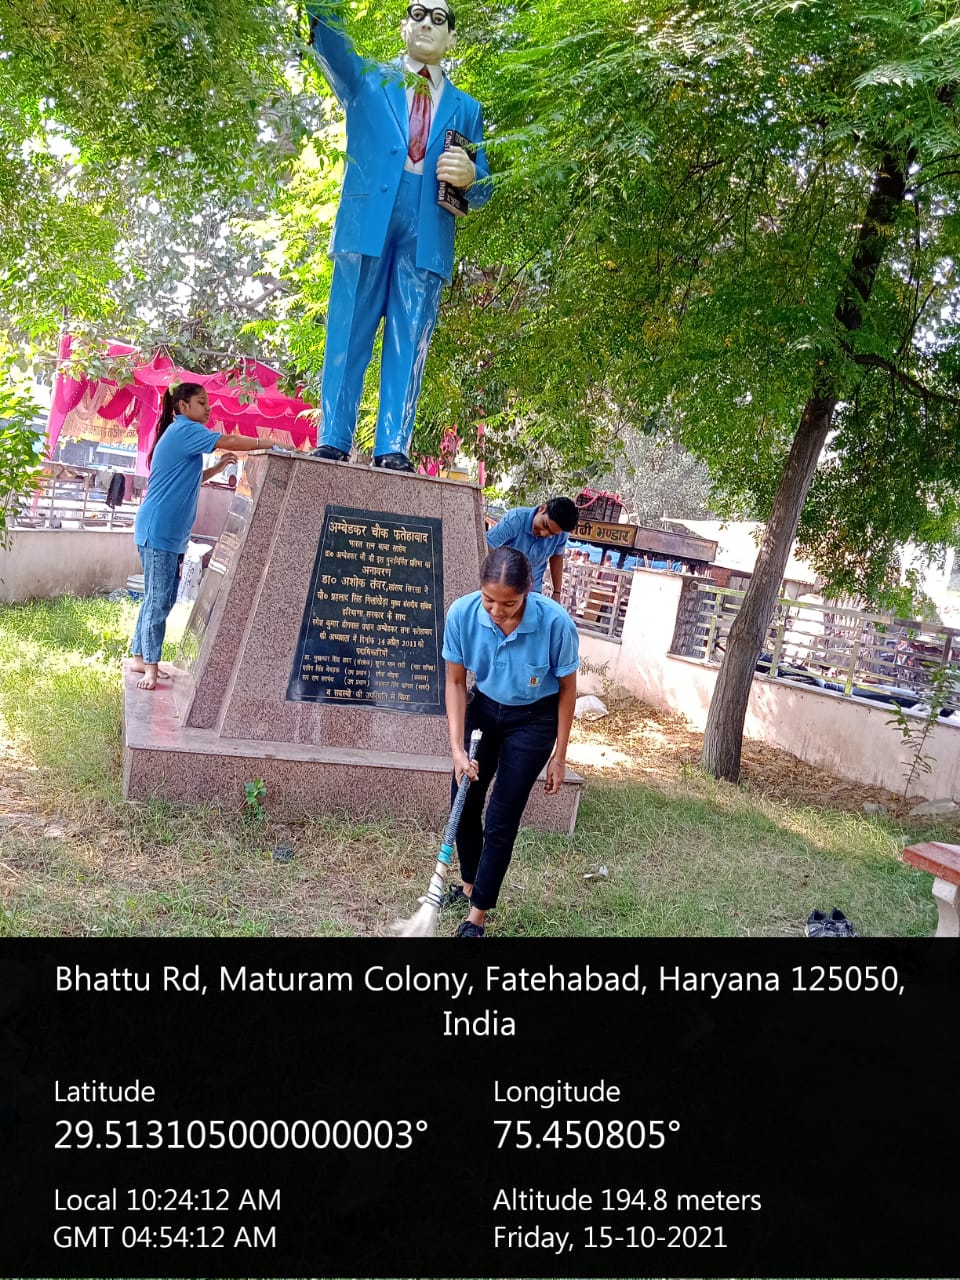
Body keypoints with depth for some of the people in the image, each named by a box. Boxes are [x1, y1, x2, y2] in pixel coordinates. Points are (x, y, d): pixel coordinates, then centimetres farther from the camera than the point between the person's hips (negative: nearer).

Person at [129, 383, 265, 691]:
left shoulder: (182, 434, 21)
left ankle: (139, 657, 19)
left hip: (171, 532, 10)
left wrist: (218, 467, 13)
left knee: (160, 599, 12)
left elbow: (189, 480, 27)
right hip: (159, 530, -10)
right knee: (159, 600, -8)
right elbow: (229, 441, -19)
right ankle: (151, 667, -5)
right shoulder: (184, 430, -9)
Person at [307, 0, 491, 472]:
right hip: (366, 219, -1)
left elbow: (481, 190, 17)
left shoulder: (466, 108, 22)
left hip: (428, 232, 1)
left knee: (409, 342, -6)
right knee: (347, 333, -6)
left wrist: (468, 177, -7)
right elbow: (329, 40, 1)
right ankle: (332, 443, -6)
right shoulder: (365, 78, 20)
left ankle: (392, 450, -8)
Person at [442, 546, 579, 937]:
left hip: (534, 720, -3)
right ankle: (469, 885, 36)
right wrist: (457, 748, -17)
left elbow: (567, 689, -15)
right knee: (464, 803, 11)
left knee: (501, 820, -2)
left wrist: (559, 757, -9)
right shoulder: (462, 613, -25)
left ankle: (477, 914, 13)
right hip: (483, 709, 3)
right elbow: (456, 682, -10)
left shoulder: (555, 622, -31)